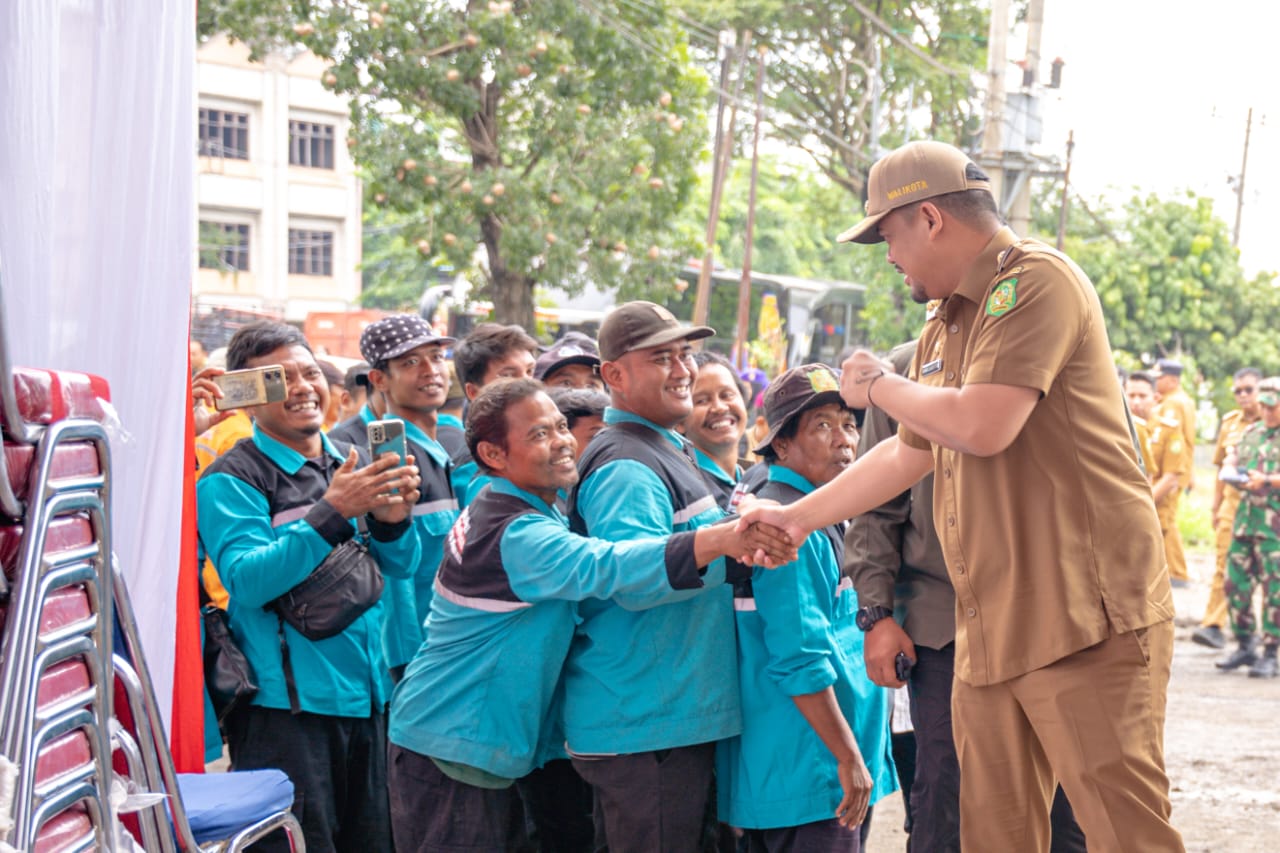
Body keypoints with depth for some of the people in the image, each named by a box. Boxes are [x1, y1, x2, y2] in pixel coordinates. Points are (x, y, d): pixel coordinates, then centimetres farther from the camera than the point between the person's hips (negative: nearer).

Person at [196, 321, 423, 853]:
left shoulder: (352, 465, 12)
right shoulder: (231, 480, -7)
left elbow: (401, 566, 11)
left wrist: (391, 519, -11)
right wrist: (333, 511, -27)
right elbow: (247, 580, -20)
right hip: (286, 706, -6)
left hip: (366, 697, 6)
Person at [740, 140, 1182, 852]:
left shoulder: (1036, 280, -10)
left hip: (1086, 618, -9)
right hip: (990, 631, 9)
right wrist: (795, 517, 30)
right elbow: (908, 454, 29)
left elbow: (982, 426, -21)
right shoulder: (944, 329, 20)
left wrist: (879, 385, -2)